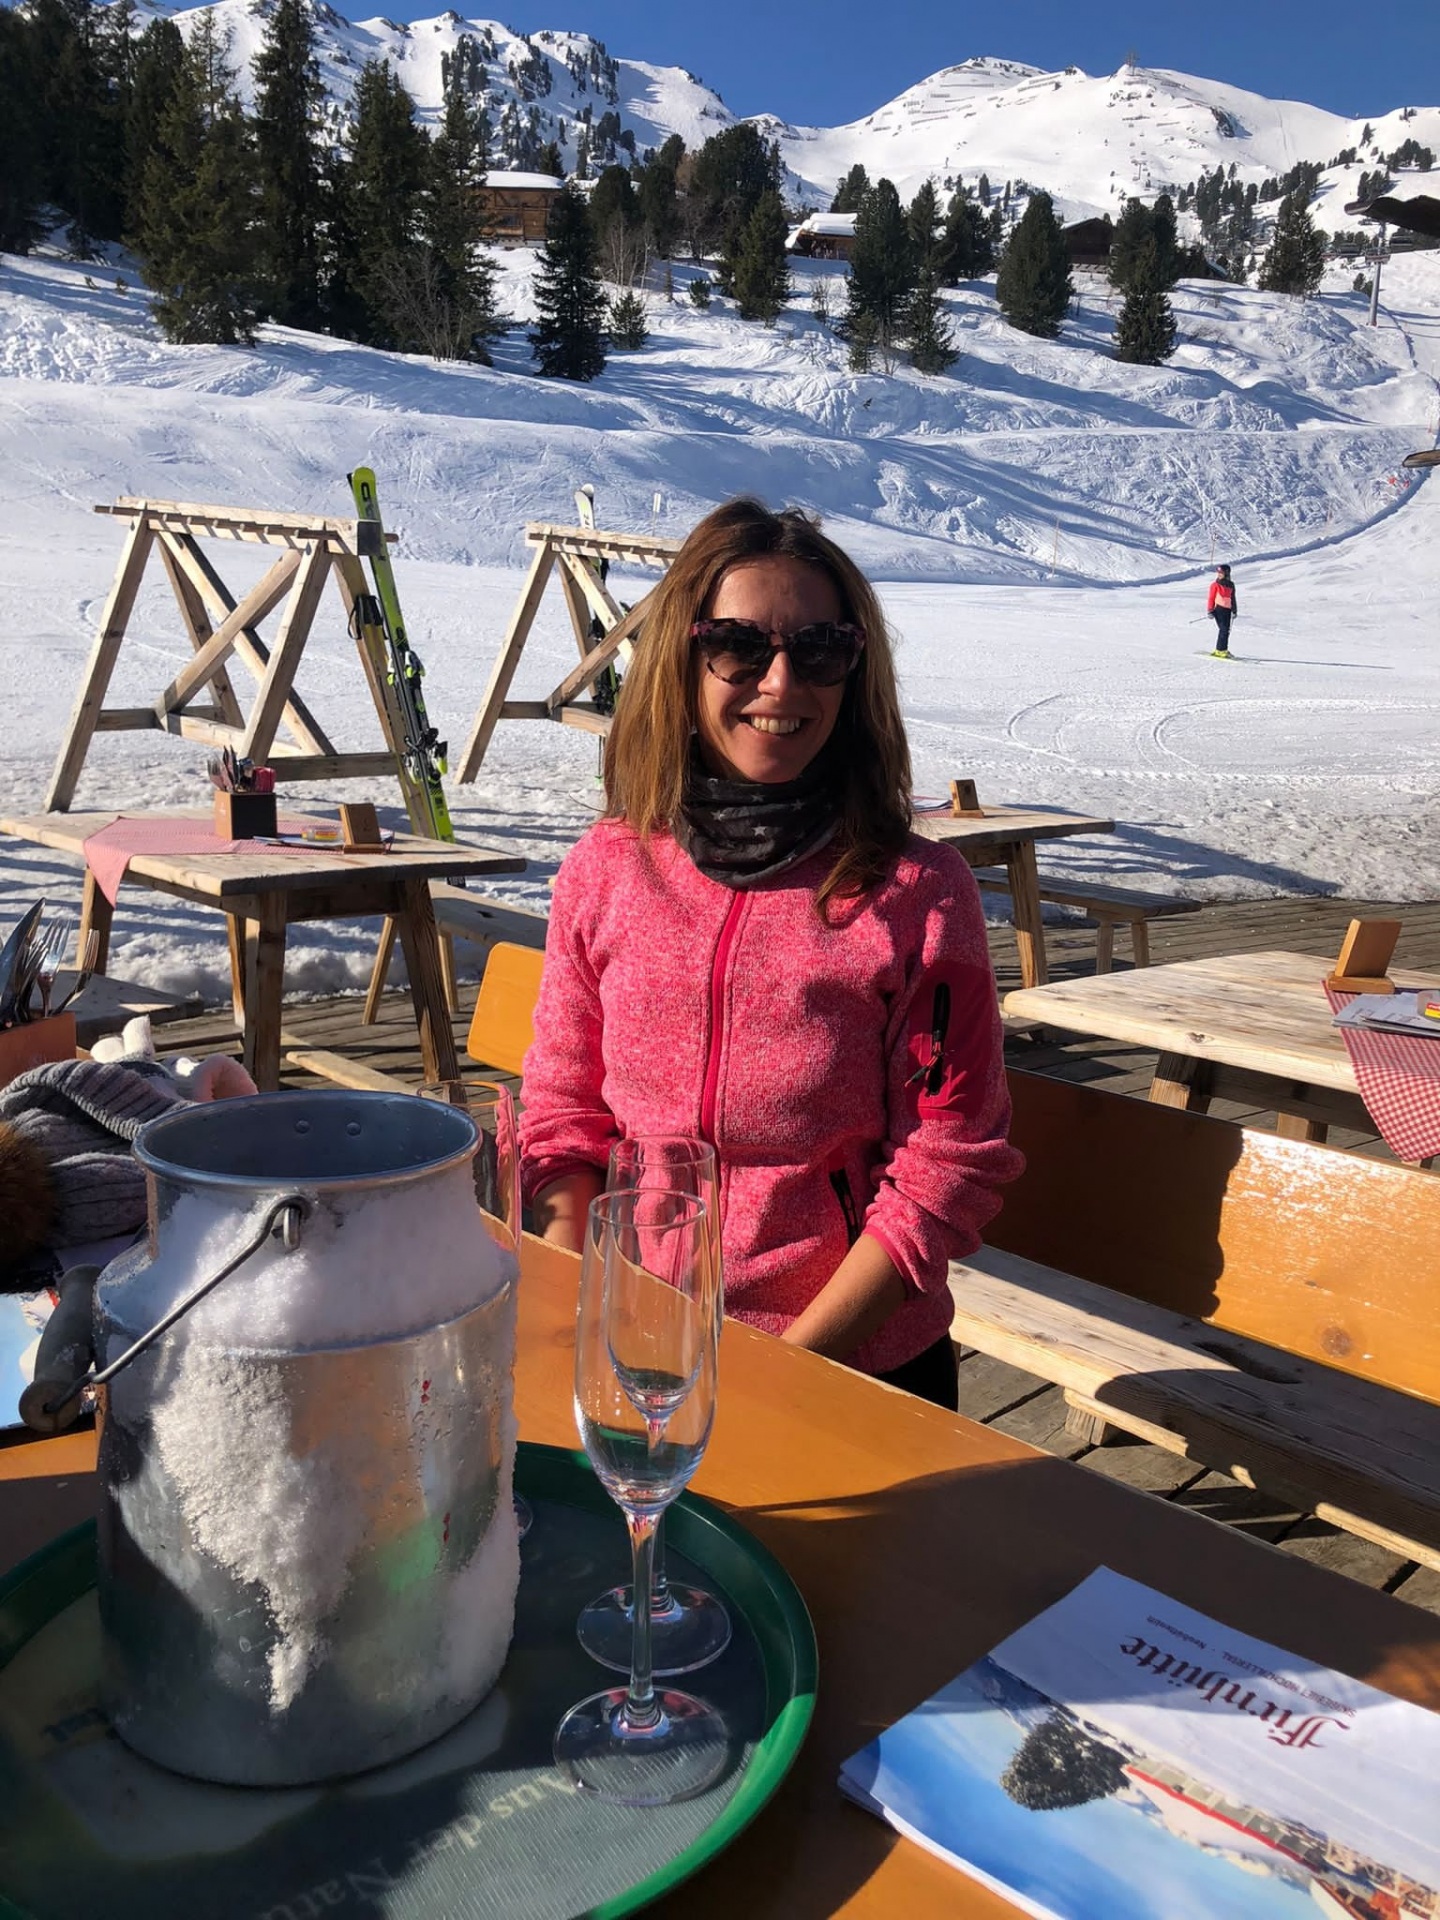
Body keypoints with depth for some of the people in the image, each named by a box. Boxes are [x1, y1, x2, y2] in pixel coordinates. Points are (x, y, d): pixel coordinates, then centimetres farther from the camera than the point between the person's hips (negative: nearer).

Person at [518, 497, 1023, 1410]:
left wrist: (787, 1365, -13)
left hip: (859, 1362, -1)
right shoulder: (604, 872, 0)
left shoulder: (919, 892, -9)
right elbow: (563, 1117, 6)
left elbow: (947, 1168, -8)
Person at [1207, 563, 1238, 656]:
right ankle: (1220, 650, -11)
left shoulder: (1230, 585, 13)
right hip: (1218, 609, -5)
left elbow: (1233, 598, 20)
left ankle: (1223, 649, 13)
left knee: (1227, 630, 5)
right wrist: (1210, 611, -8)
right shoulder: (1215, 584, 0)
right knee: (1223, 629, -14)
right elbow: (1211, 598, -1)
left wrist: (1234, 610, 18)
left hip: (1227, 610, 5)